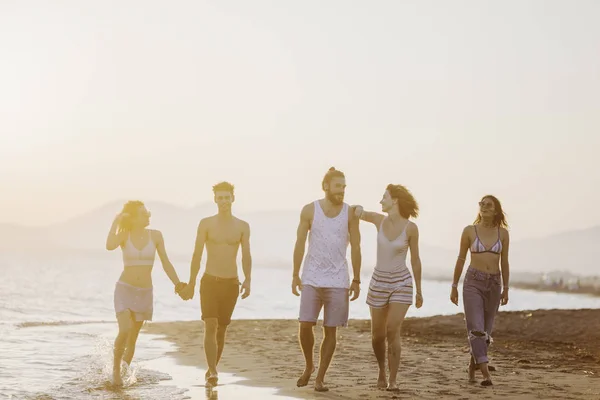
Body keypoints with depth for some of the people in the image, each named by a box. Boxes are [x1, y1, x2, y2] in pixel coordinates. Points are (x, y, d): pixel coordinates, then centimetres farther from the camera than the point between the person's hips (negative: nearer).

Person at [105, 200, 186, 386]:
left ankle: (125, 372, 26)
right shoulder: (124, 235, -6)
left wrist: (177, 283, -4)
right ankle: (116, 368, 3)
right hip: (125, 288, -2)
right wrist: (116, 222, -19)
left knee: (133, 337, 9)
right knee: (124, 331, -18)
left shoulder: (155, 235, -1)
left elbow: (165, 263, 4)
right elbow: (109, 246, -28)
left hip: (145, 292, 2)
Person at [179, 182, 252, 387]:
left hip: (231, 283, 2)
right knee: (210, 326, -15)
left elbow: (246, 256, 5)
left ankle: (211, 370, 22)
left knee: (221, 329, 7)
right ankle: (212, 372, -19)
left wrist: (247, 280, -9)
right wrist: (191, 283, -1)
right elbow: (197, 255, 1)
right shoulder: (206, 224, 1)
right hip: (210, 281, -2)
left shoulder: (243, 226, 5)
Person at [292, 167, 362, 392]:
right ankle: (309, 366, 19)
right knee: (305, 326, -6)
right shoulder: (309, 210, -1)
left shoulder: (350, 213, 1)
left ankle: (320, 378, 11)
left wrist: (356, 281, 1)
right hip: (311, 279, 0)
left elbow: (356, 248, 4)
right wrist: (295, 275, 0)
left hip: (337, 281, 1)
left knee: (330, 330, 1)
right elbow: (300, 244, 3)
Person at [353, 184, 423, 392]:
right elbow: (357, 211, 10)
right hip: (379, 282, 3)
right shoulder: (379, 219, -2)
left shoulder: (411, 227, -10)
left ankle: (392, 380, -10)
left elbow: (415, 260, -1)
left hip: (402, 283, -3)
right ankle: (382, 370, 35)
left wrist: (419, 290, 5)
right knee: (377, 335, 8)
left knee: (392, 331, -18)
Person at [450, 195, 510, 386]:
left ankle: (473, 367, 27)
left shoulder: (503, 233, 3)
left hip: (494, 284, 3)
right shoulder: (469, 231, -2)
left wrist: (506, 289, 9)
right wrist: (454, 286, 4)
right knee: (476, 329, -14)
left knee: (486, 330, 9)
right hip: (473, 282, -3)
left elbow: (504, 262, 9)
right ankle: (486, 373, -19)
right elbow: (461, 259, 4)